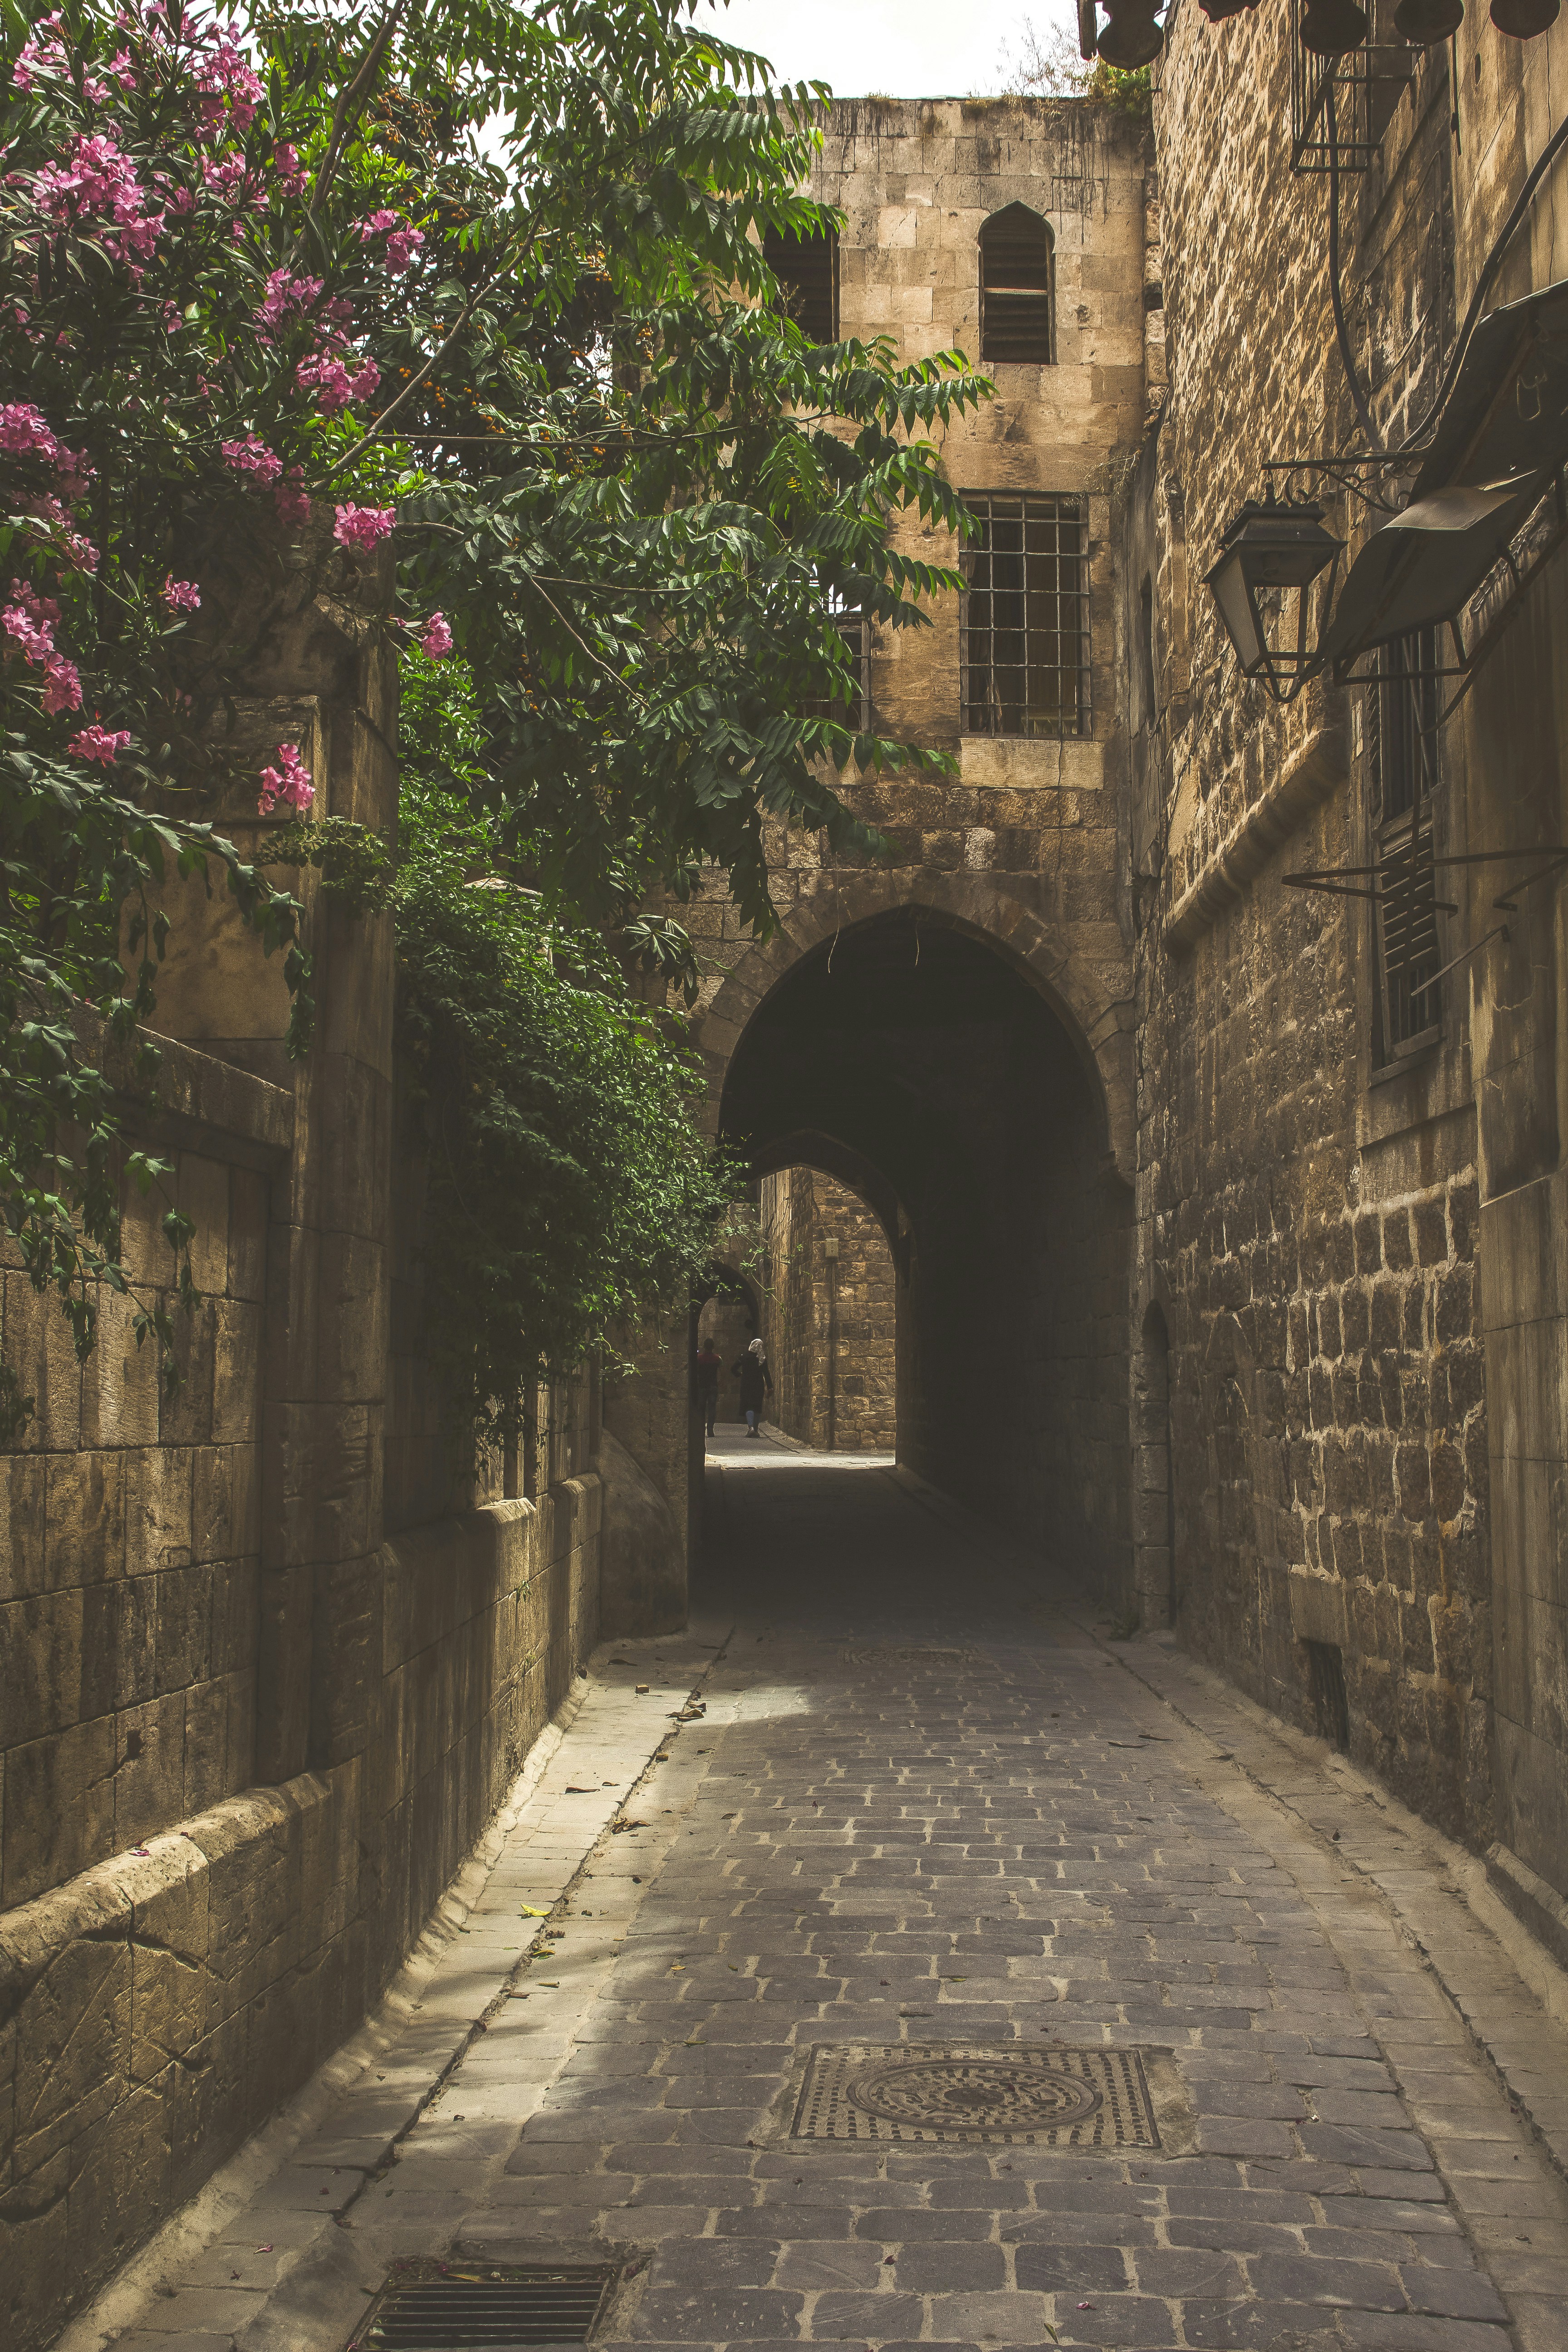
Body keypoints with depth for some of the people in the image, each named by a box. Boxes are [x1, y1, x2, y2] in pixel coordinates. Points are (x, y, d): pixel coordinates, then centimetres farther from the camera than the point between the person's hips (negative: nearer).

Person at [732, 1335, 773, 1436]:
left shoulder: (743, 1357, -2)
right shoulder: (763, 1359, -4)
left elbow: (733, 1369, 1)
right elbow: (766, 1374, -8)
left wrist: (740, 1375, 20)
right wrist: (770, 1388, -9)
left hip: (746, 1386, 0)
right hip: (759, 1386, 0)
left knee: (748, 1407, -2)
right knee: (758, 1408, 11)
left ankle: (751, 1427, -25)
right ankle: (755, 1430, 13)